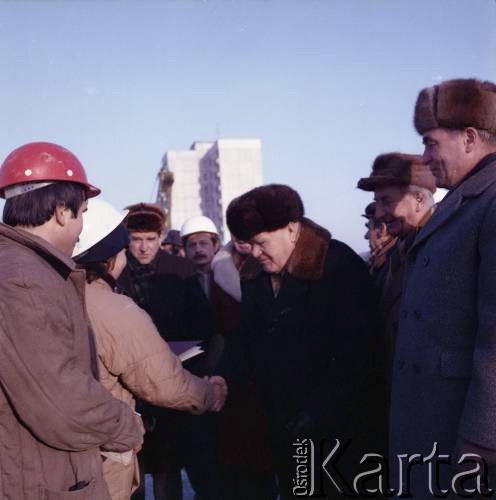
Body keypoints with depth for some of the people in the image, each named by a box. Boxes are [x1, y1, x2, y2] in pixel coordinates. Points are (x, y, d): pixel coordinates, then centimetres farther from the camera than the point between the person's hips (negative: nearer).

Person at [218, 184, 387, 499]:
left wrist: (319, 413, -20)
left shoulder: (339, 266, -15)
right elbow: (245, 344, 11)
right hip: (287, 431, 7)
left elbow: (355, 354, -19)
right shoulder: (256, 280, 8)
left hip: (343, 428, -6)